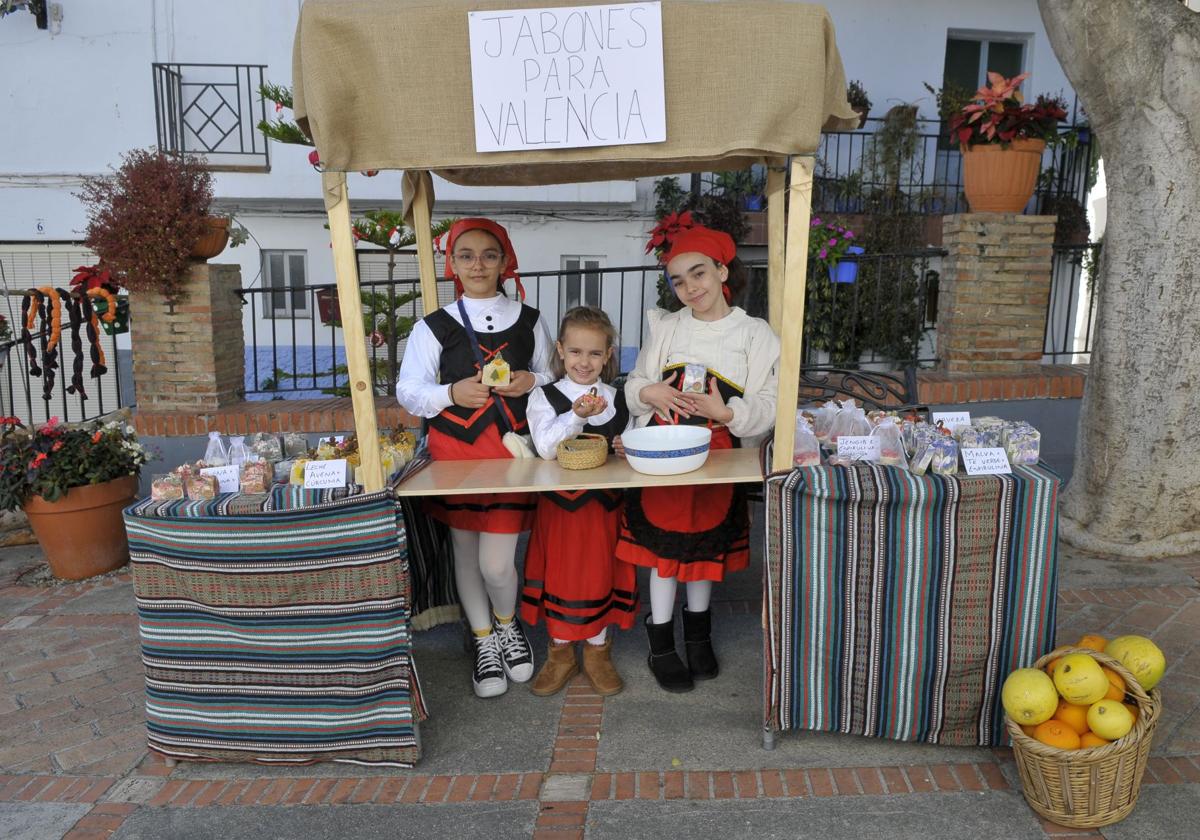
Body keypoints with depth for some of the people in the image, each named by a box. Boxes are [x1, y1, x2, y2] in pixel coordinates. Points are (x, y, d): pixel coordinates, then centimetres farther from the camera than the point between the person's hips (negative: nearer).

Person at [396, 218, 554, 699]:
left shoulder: (529, 322, 7)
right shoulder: (433, 328, 0)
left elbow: (553, 380, 15)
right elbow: (408, 392, -1)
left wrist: (533, 382, -8)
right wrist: (452, 393, -19)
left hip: (512, 451, 0)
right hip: (454, 452, 1)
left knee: (497, 563, -5)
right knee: (465, 552, 12)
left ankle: (507, 623, 29)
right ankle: (485, 642, 34)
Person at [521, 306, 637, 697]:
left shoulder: (618, 399, 5)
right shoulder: (544, 397, -3)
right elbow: (545, 447, -16)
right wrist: (577, 415, -27)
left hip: (605, 504, 2)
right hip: (559, 503, -2)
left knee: (601, 574, 10)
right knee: (560, 575, 9)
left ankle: (598, 652, 29)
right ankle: (561, 653, 28)